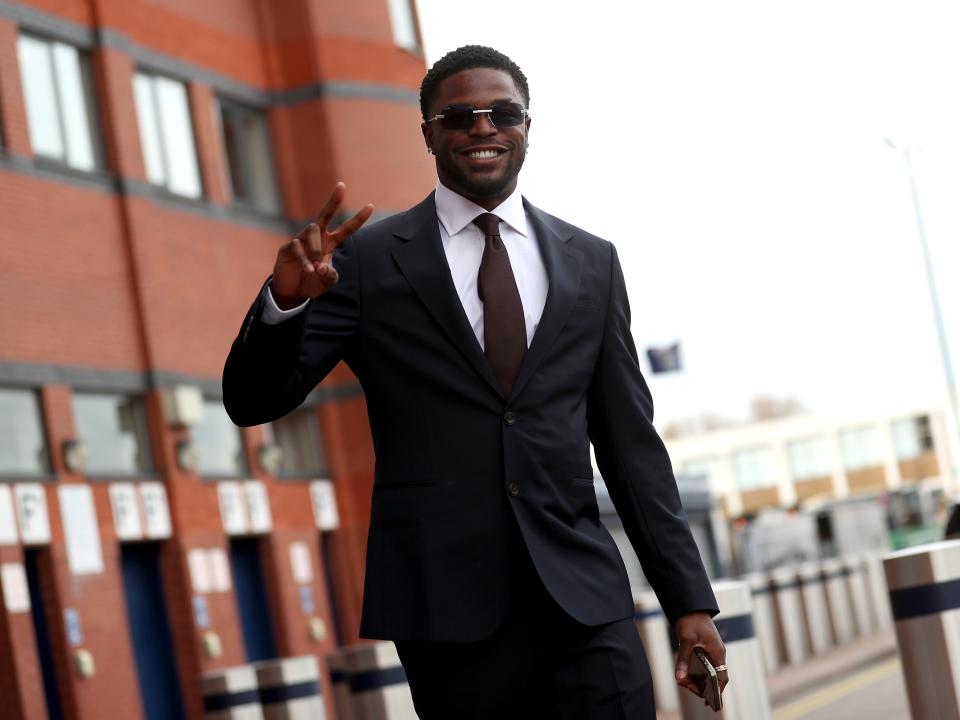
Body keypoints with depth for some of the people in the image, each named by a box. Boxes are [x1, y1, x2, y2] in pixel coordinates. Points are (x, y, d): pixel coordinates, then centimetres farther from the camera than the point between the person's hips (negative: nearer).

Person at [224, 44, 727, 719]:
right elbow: (252, 403, 1)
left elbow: (630, 440, 11)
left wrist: (690, 598, 7)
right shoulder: (368, 258, 2)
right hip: (444, 598, -2)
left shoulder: (592, 261, 10)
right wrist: (284, 300, -19)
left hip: (583, 592, 2)